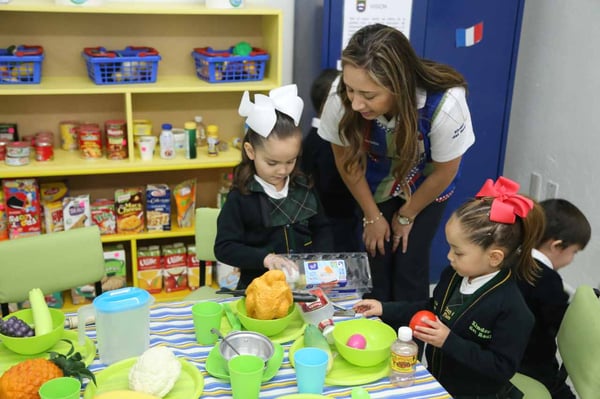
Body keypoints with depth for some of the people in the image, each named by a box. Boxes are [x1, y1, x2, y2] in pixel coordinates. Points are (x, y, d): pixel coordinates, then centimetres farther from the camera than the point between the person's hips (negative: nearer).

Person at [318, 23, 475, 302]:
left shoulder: (445, 104, -40)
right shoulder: (340, 97, -36)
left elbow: (444, 172, -18)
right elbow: (345, 158, -13)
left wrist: (405, 216, -4)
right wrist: (372, 215, -3)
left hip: (426, 187, -1)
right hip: (376, 185, 1)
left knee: (410, 267, -2)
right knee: (376, 262, 0)